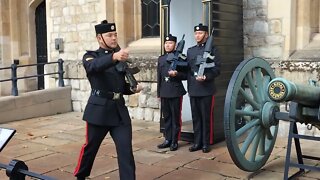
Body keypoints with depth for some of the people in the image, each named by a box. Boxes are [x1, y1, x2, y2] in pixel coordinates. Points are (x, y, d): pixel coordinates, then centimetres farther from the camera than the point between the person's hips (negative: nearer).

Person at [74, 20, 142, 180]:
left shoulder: (120, 57, 12)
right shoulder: (90, 56, -2)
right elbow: (95, 66, -29)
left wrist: (132, 89, -2)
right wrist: (114, 57, -47)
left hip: (119, 110, 4)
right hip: (99, 110, -3)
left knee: (126, 150, -4)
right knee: (90, 147, 12)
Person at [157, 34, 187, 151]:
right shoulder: (161, 59, 13)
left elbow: (186, 75, -3)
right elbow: (159, 77, 15)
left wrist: (176, 74, -22)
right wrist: (159, 93, 13)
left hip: (176, 92, -5)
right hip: (164, 93, 5)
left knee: (175, 118, 1)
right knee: (166, 117, 10)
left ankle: (174, 141, 8)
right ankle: (167, 139, 19)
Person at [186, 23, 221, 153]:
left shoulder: (212, 49, 2)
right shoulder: (190, 50, 16)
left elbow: (217, 69, -5)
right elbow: (188, 69, 16)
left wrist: (205, 77, -20)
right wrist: (189, 87, 11)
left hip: (206, 90, -4)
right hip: (193, 90, 4)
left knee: (206, 117, 1)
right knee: (196, 117, 8)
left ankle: (206, 143, 10)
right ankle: (197, 142, 16)